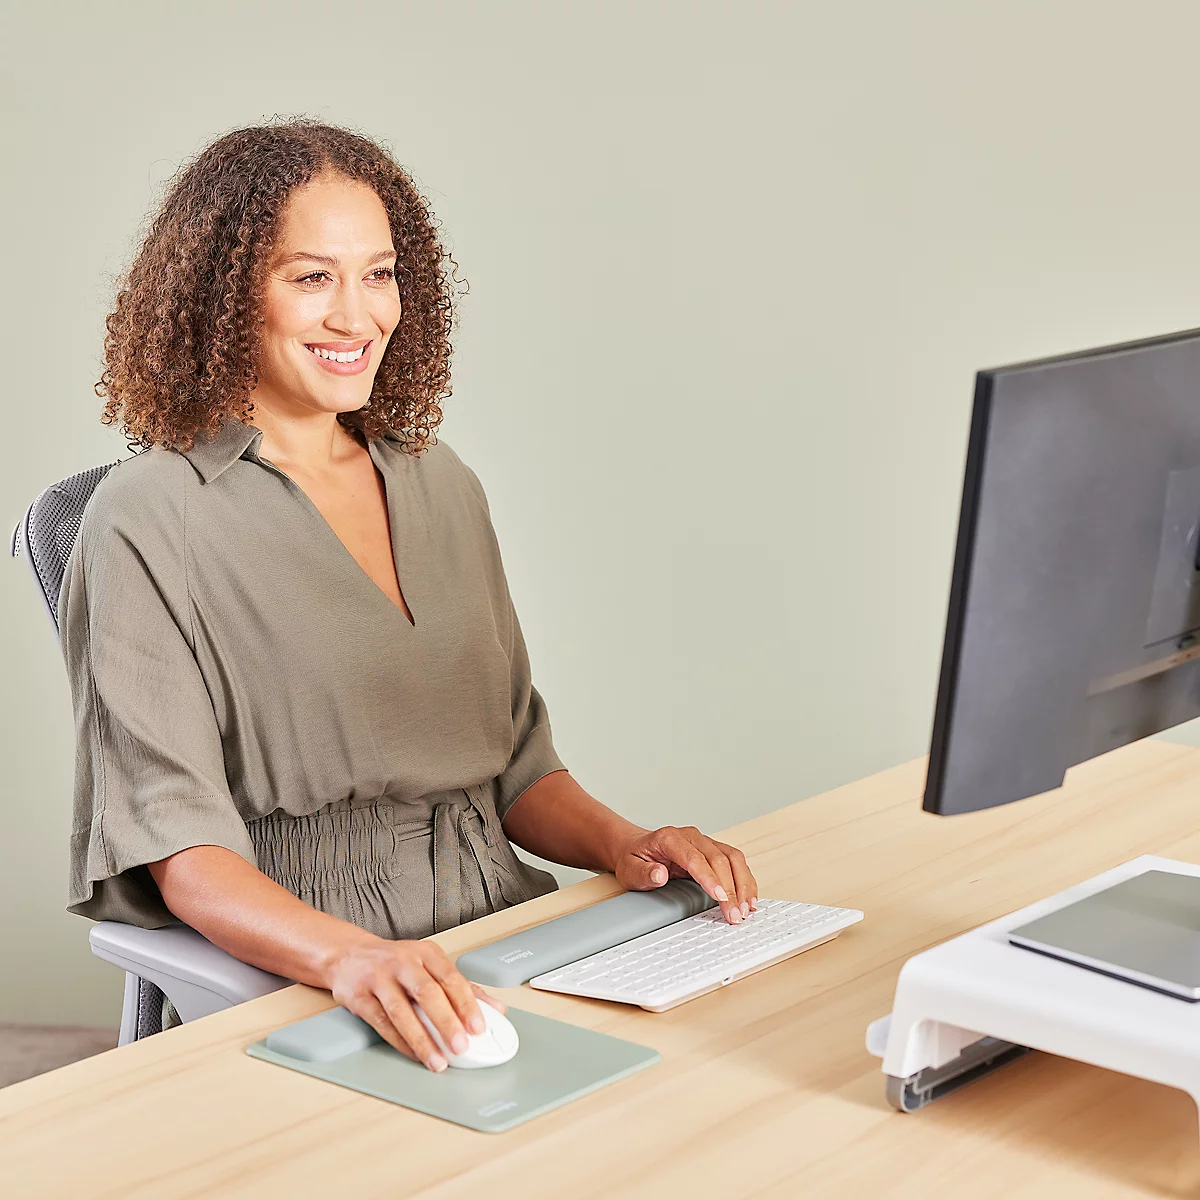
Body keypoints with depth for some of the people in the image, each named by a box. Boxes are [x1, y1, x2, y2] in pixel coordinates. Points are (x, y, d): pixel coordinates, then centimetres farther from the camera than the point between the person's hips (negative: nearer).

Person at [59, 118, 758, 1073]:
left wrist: (620, 842, -2)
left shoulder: (441, 484, 15)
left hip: (502, 931, 6)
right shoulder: (151, 521, -6)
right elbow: (182, 851, -12)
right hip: (294, 985, -6)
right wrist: (347, 956, -31)